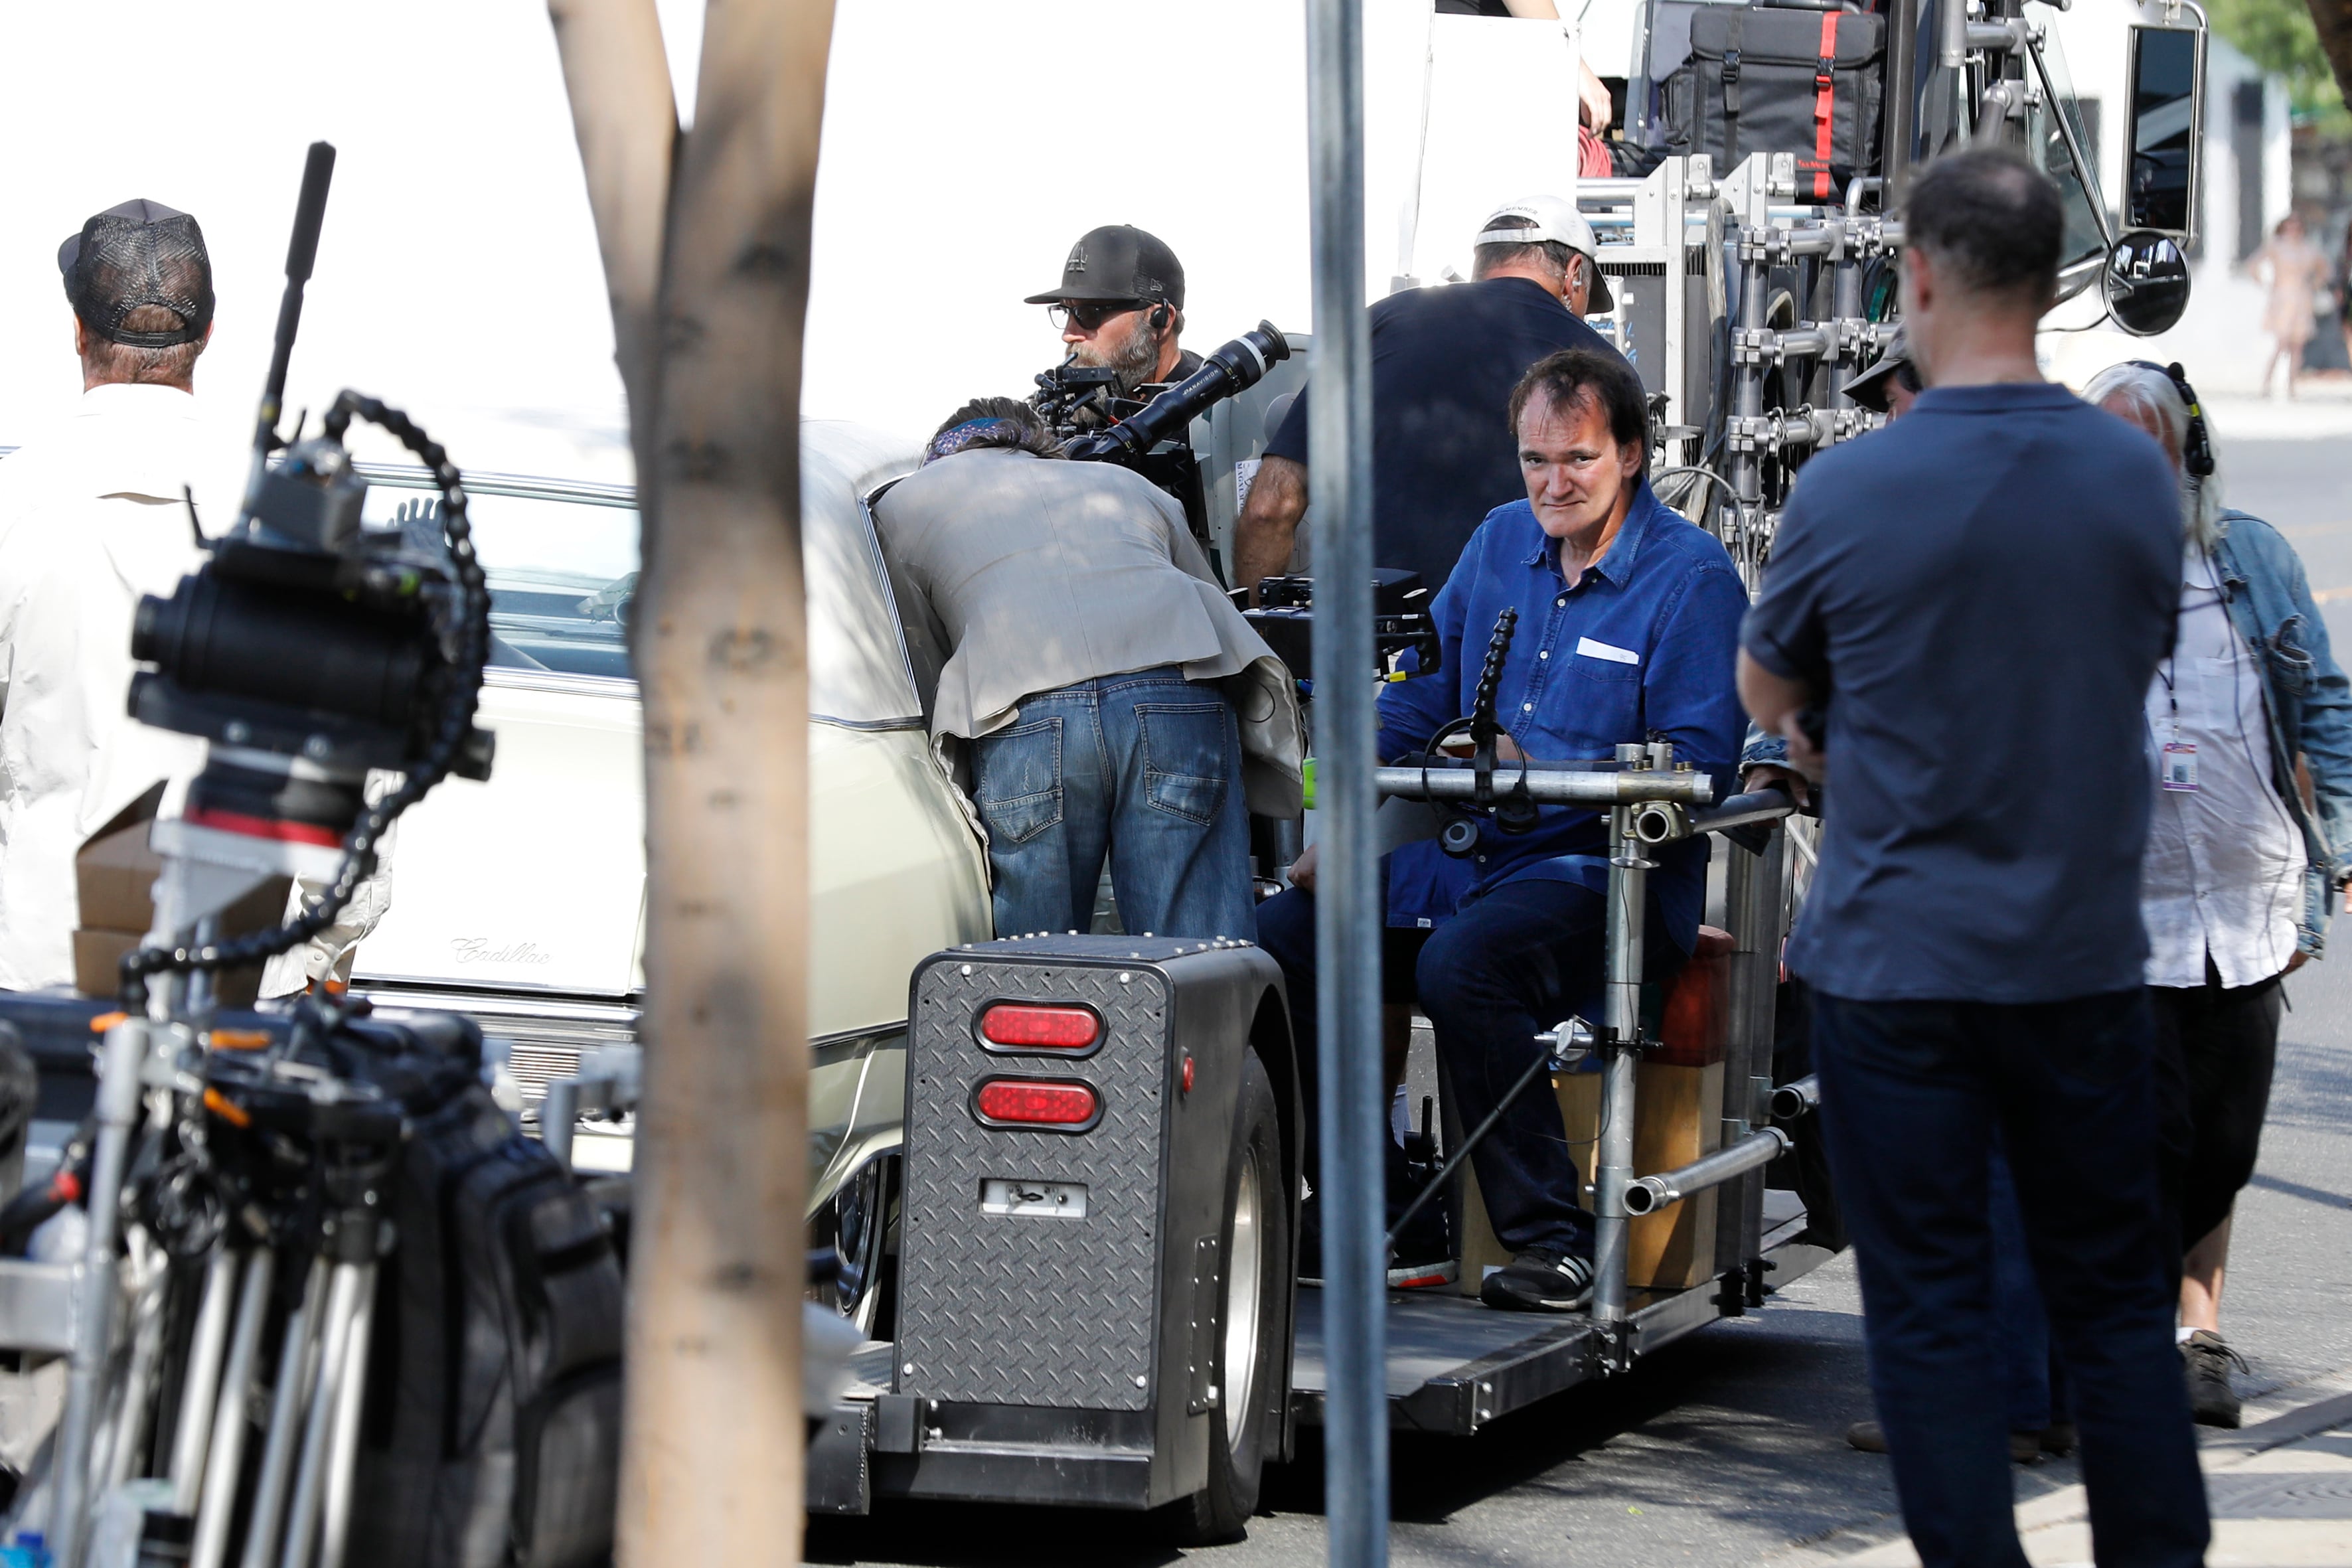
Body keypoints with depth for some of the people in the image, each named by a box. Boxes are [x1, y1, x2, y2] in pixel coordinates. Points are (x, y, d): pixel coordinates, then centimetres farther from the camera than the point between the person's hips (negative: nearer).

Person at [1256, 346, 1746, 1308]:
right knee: (1281, 935, -12)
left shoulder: (1692, 578, -7)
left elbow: (1695, 769, -12)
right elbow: (1416, 699, 19)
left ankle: (1553, 1242, -25)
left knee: (1461, 961, -35)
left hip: (1608, 872, -7)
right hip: (1459, 855, 7)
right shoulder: (1500, 544, 14)